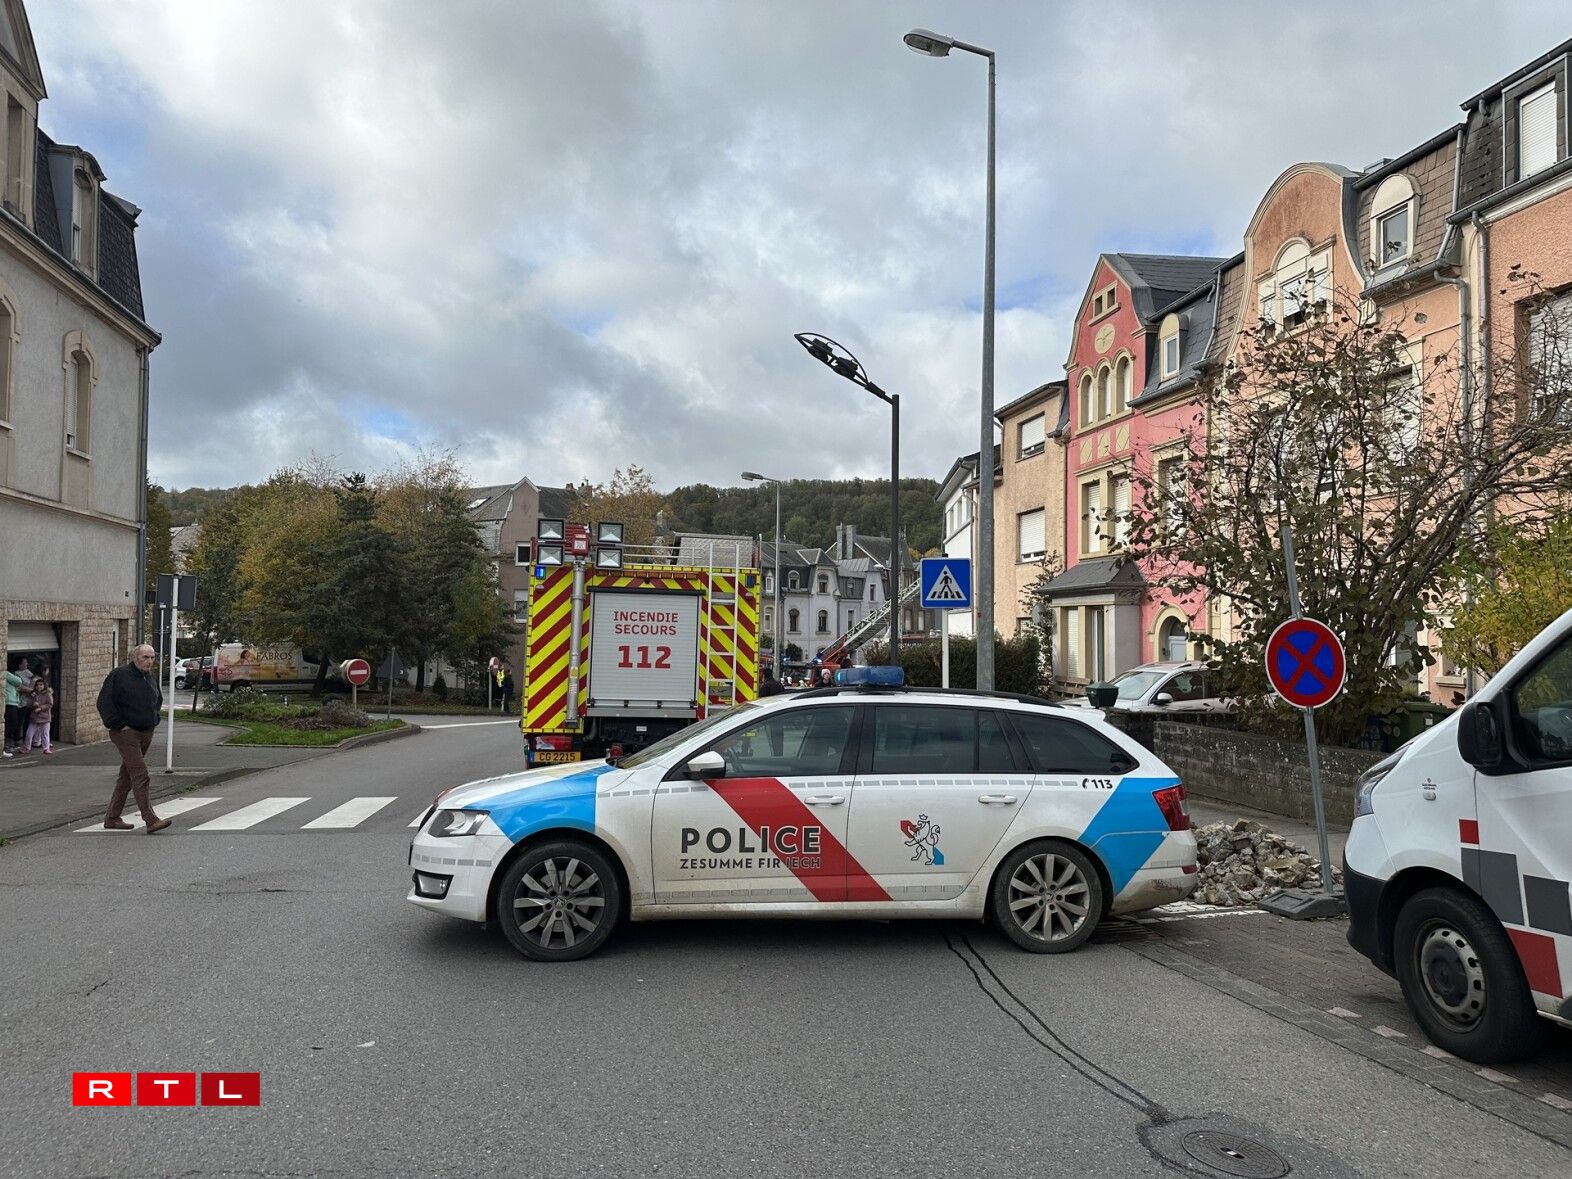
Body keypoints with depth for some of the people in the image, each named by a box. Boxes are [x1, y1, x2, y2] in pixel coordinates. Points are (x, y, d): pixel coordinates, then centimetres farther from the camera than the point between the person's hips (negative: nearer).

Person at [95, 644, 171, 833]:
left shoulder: (150, 678, 14)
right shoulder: (119, 676, -9)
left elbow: (158, 700, 31)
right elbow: (104, 702, -12)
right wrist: (119, 724, -15)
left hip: (146, 733, 8)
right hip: (126, 733, -8)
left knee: (127, 776, 14)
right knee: (140, 775, -14)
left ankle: (112, 818, 23)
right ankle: (151, 820, -18)